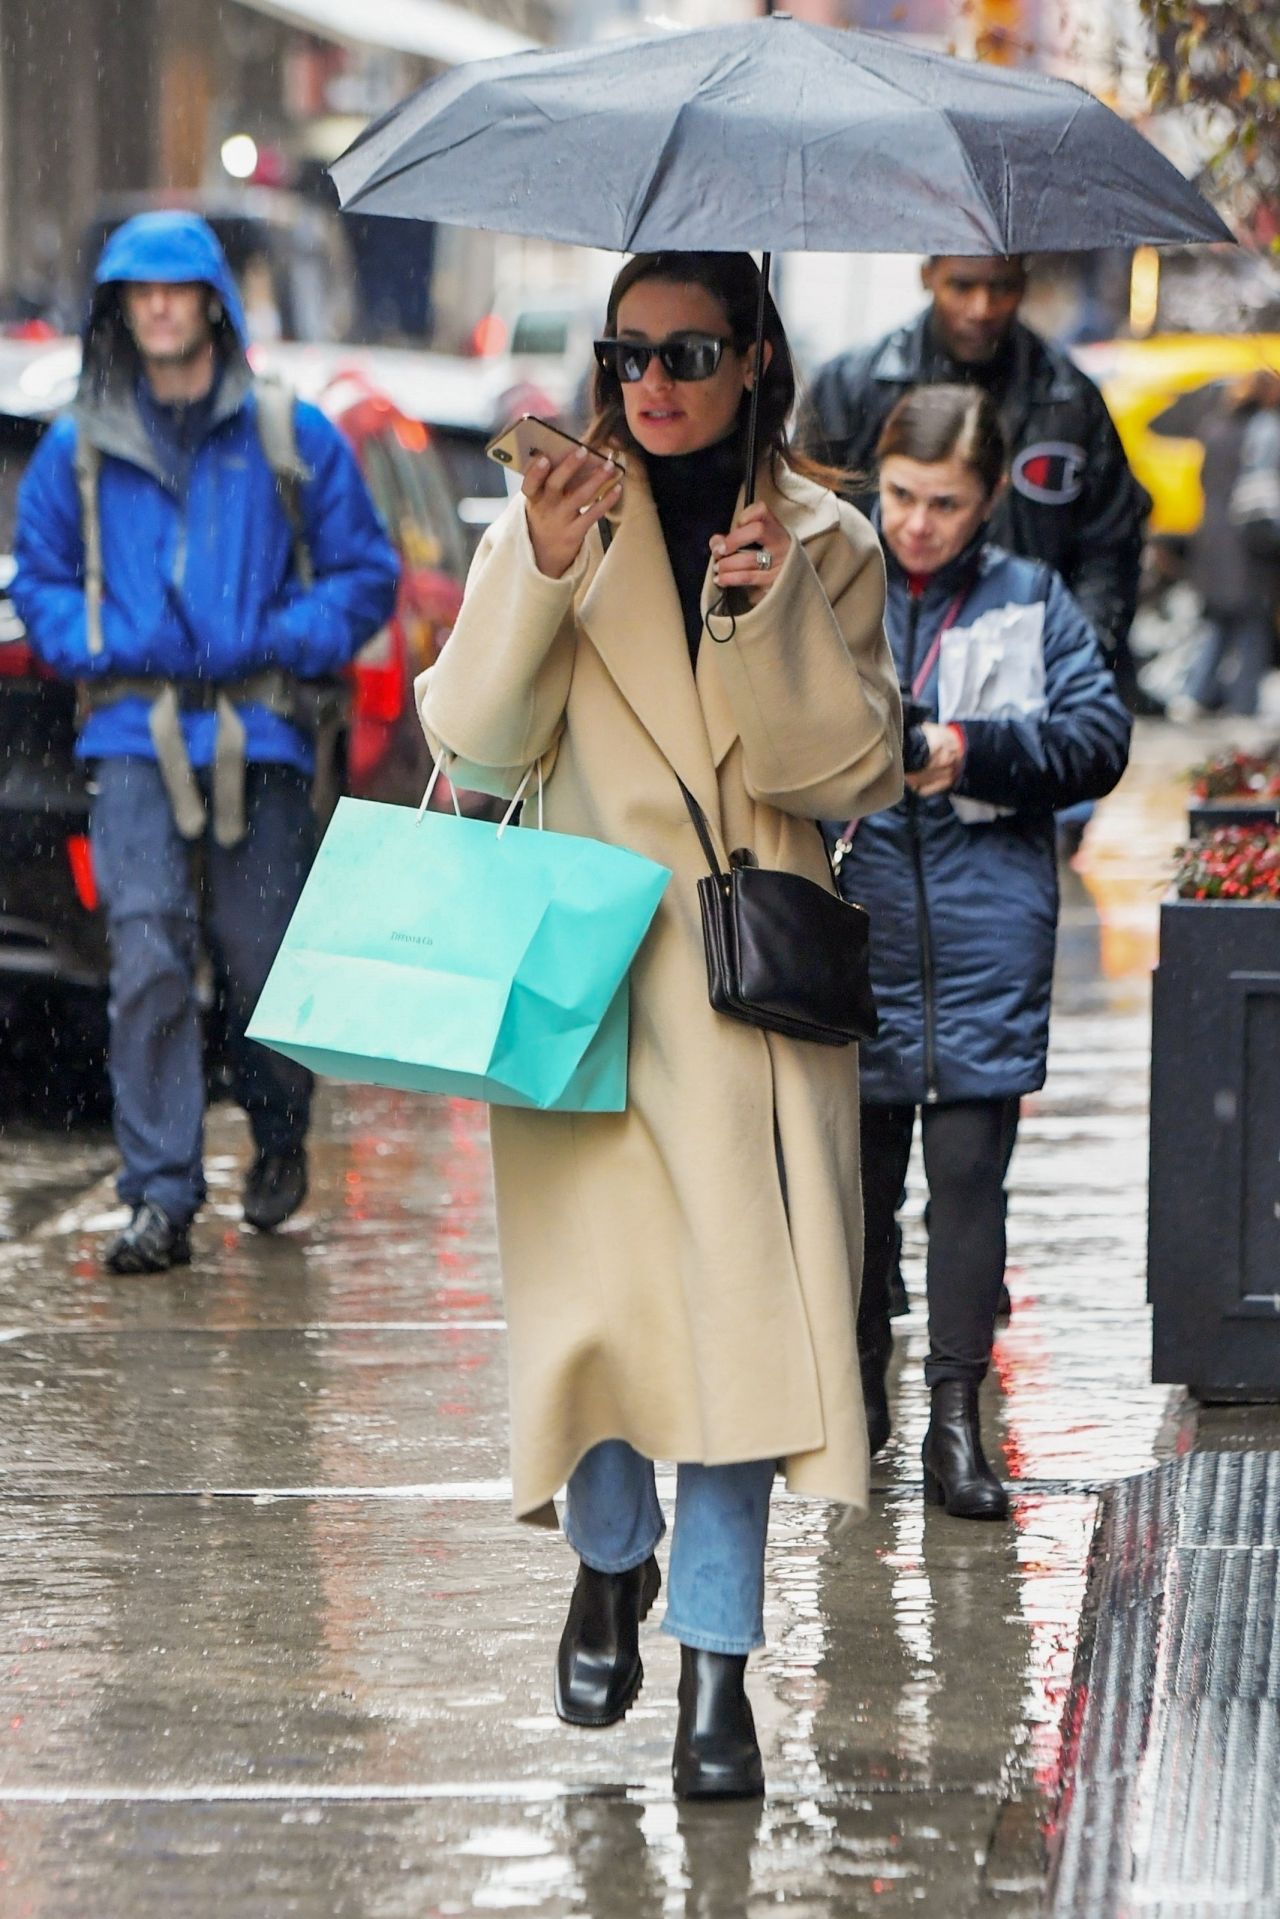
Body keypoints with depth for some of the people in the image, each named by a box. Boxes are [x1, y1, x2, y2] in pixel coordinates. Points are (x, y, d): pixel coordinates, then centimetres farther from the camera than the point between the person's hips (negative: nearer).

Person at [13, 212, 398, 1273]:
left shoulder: (292, 438, 7)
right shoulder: (80, 449, 11)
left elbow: (367, 575, 10)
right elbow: (40, 581, 18)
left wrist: (283, 642, -6)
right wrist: (100, 646, -2)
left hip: (258, 738, 0)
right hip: (136, 738, 0)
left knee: (260, 956, 3)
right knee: (148, 958, -13)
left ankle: (281, 1138, 31)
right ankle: (160, 1197, -13)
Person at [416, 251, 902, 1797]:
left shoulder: (826, 546, 6)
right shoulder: (553, 522, 4)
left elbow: (856, 772, -3)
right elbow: (474, 742, -6)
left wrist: (776, 615, -16)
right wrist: (540, 572, -20)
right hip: (585, 967, 0)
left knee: (741, 1299, -6)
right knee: (598, 1286, 2)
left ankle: (717, 1659, 1)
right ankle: (609, 1563, 30)